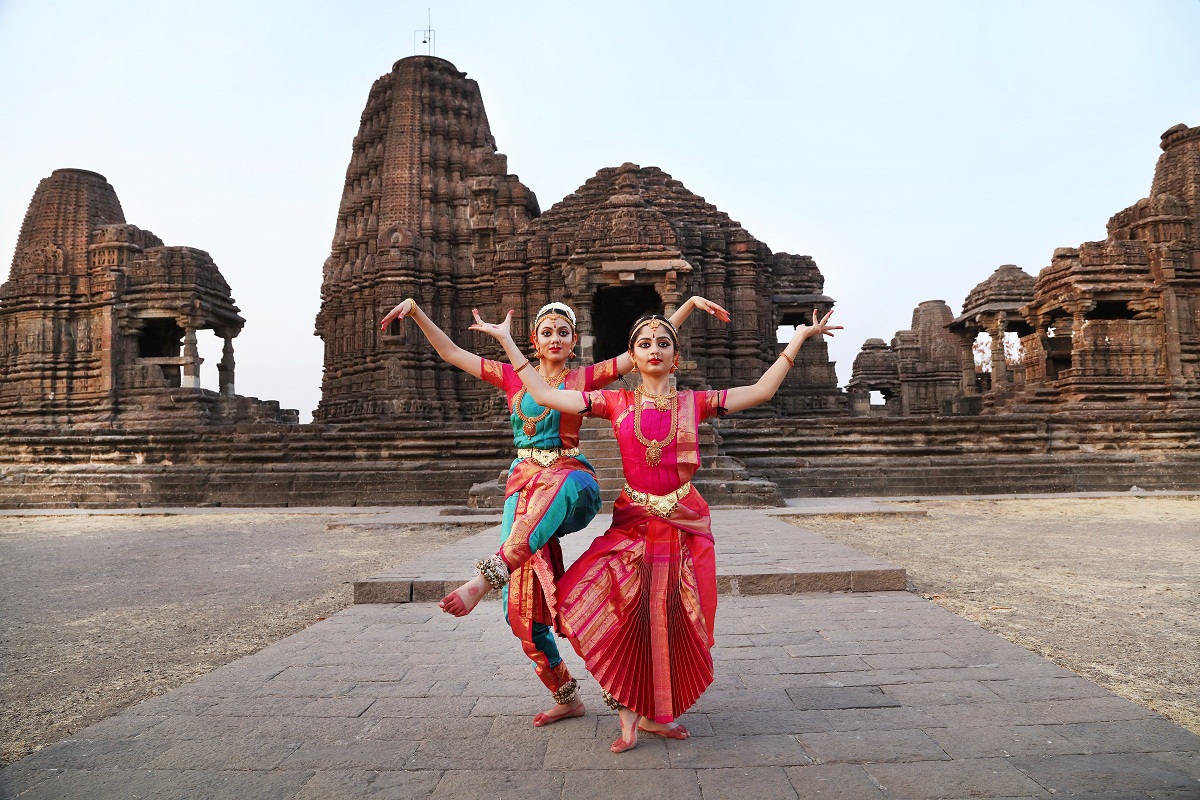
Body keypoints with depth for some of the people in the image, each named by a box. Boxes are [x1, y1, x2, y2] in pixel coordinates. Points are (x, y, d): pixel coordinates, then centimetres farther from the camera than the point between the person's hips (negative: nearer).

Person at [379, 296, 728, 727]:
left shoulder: (584, 379, 9)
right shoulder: (514, 377, 14)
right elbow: (451, 352, 15)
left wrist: (690, 303, 1)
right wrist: (416, 311, 7)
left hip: (573, 483, -2)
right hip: (523, 486, 3)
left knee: (564, 484, -43)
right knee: (522, 607, -3)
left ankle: (485, 578, -54)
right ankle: (566, 697, 15)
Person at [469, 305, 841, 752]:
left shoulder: (694, 404, 4)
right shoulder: (616, 403, 2)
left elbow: (761, 391, 4)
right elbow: (543, 394, -1)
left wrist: (799, 337, 3)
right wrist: (506, 340, 0)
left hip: (685, 525, 1)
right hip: (634, 523, -1)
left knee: (673, 621, 6)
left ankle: (654, 711, 28)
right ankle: (629, 708, 8)